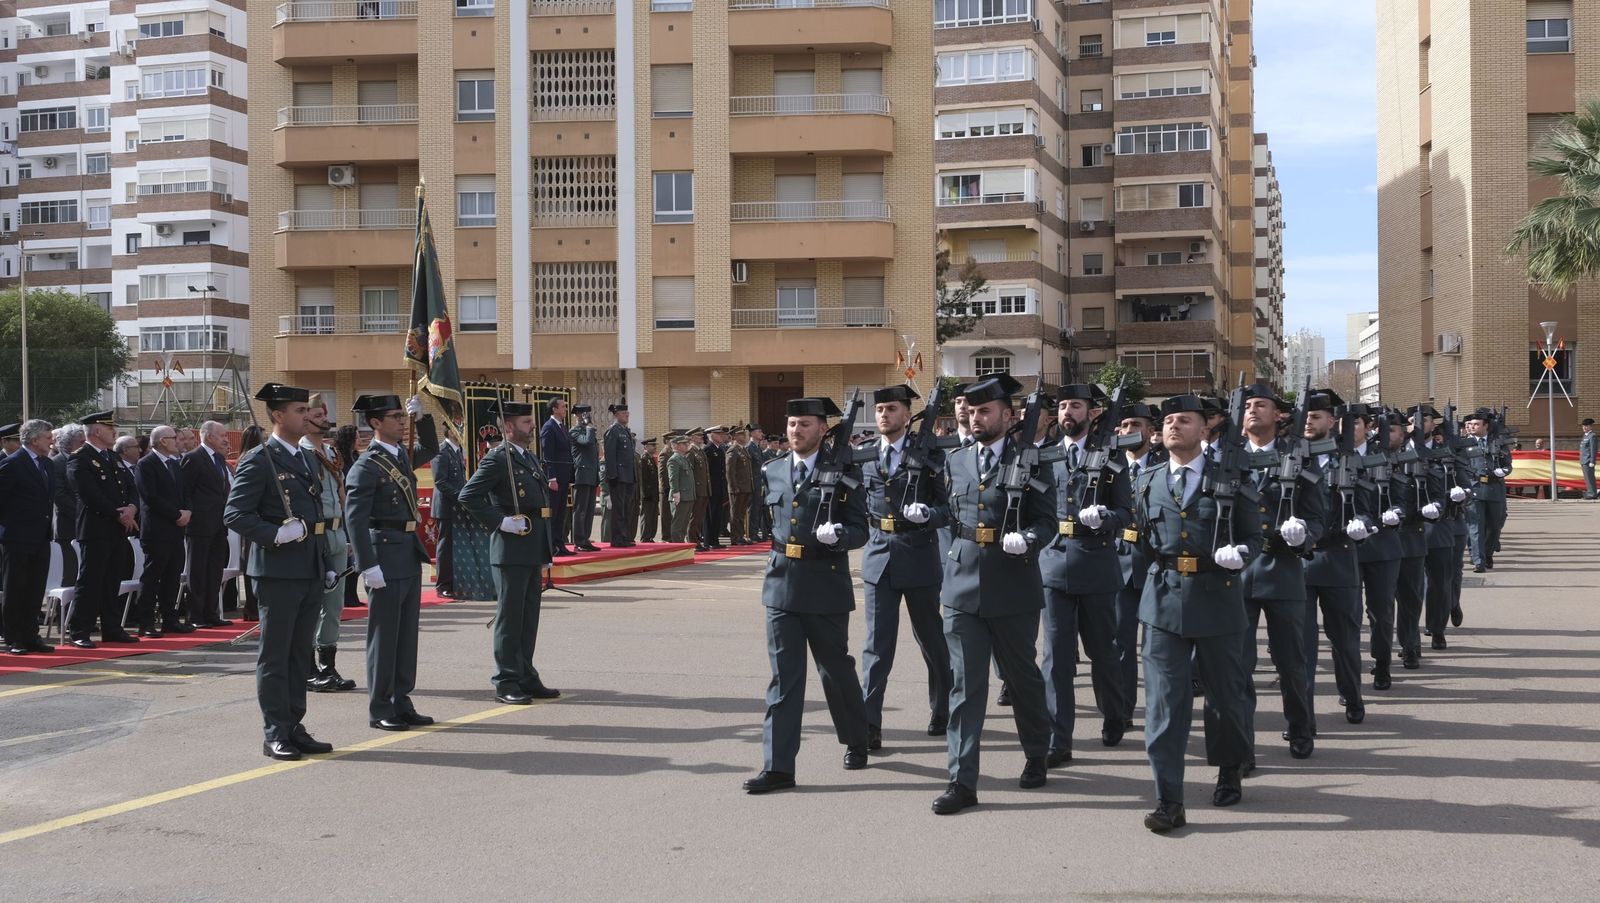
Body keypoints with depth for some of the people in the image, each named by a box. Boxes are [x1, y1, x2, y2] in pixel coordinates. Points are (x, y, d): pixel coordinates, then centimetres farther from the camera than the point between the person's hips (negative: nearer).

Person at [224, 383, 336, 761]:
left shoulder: (310, 460, 16)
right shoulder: (258, 461, -8)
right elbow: (235, 515, -13)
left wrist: (328, 563, 16)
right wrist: (277, 534, -22)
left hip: (311, 573, 8)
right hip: (278, 572, -8)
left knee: (300, 654, 12)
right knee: (275, 656, -1)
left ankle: (294, 727, 19)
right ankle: (275, 734, 4)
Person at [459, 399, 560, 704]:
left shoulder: (529, 457, 16)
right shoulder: (497, 458, -12)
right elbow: (468, 497, -18)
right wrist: (500, 522, -19)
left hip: (533, 550, 9)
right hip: (511, 550, -9)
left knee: (529, 617, 13)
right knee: (509, 616, -2)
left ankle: (526, 677, 21)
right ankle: (506, 683, 4)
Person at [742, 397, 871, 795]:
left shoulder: (844, 473, -4)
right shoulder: (774, 472, 9)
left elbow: (861, 530, -6)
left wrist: (837, 535, -26)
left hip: (826, 586, -3)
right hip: (782, 584, 3)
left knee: (836, 669, 11)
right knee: (784, 676, 1)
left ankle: (856, 742, 34)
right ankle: (778, 766, 0)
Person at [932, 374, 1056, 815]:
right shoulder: (956, 461, 10)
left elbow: (1047, 520, -5)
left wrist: (1028, 540, -24)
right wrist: (950, 559, 10)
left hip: (1013, 585, -3)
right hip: (963, 585, 3)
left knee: (1022, 675, 13)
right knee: (965, 683, -1)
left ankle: (1036, 755, 35)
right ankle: (962, 780, 0)